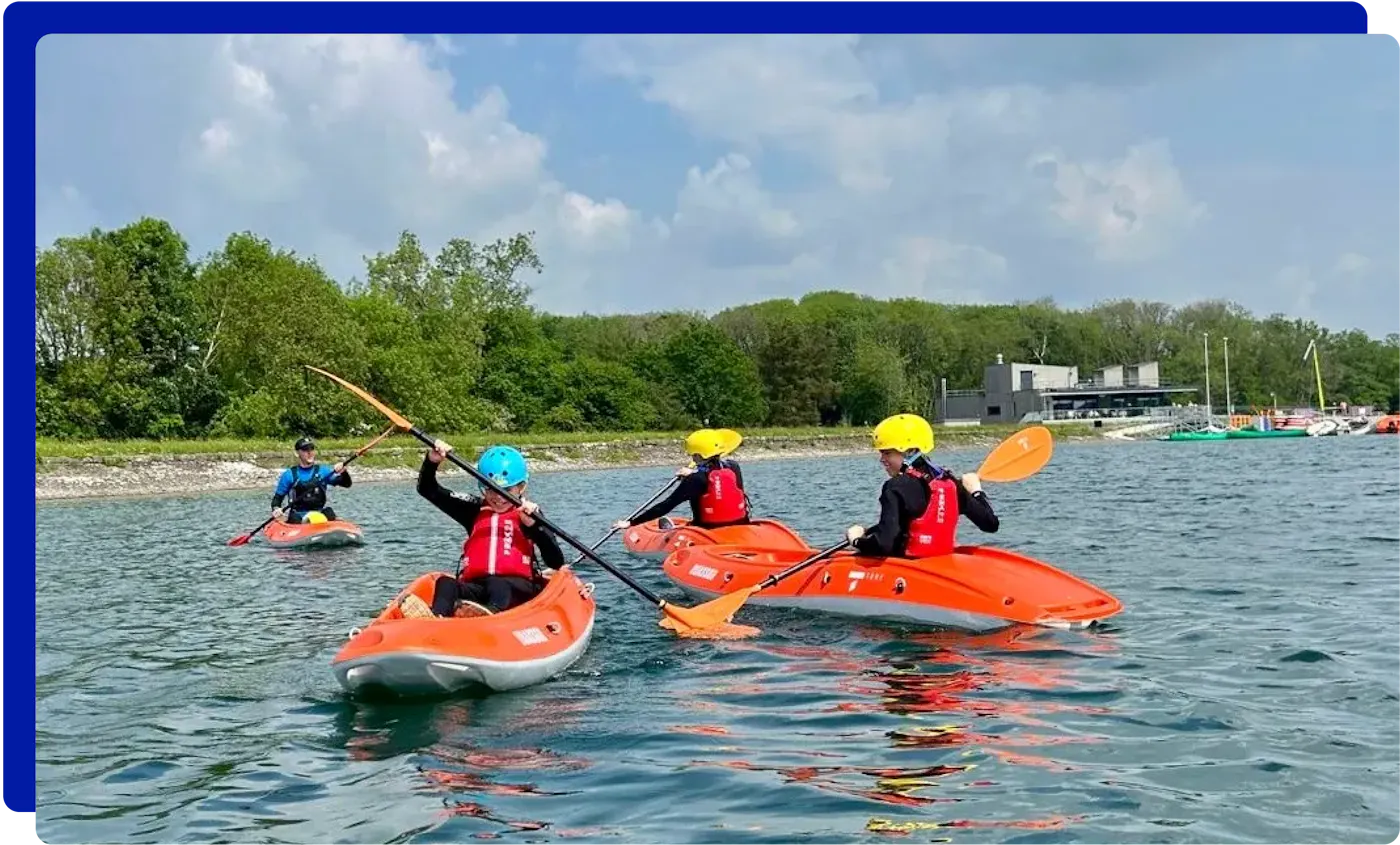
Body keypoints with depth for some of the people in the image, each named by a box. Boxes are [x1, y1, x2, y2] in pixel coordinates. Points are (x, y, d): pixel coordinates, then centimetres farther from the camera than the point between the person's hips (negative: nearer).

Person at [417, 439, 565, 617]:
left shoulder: (529, 514, 13)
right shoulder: (475, 510, 22)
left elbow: (557, 563, 0)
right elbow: (427, 490, 22)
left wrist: (533, 526, -14)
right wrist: (432, 461, 3)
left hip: (518, 589, -3)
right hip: (475, 586, 3)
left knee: (498, 585, -37)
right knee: (446, 583, -28)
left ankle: (492, 615, -71)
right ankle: (436, 619, -59)